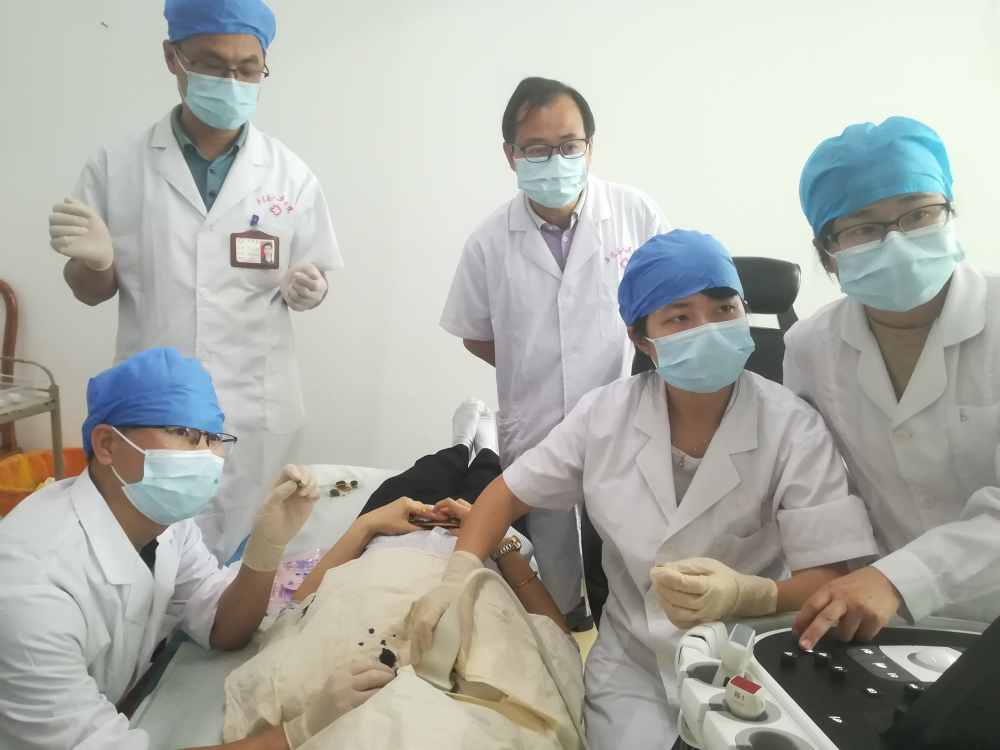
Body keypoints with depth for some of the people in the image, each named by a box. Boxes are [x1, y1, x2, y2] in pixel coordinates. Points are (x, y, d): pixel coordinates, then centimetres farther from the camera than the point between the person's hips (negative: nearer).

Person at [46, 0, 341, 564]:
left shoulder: (291, 176, -1)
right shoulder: (116, 166, -1)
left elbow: (307, 284, 7)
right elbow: (93, 292, 6)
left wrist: (306, 290, -16)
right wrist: (93, 259, -16)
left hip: (257, 411, 0)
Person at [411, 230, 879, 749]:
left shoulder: (792, 428, -15)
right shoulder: (605, 414, -8)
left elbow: (829, 582, -17)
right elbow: (508, 494, 1)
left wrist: (744, 595, -38)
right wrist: (457, 578, -16)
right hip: (632, 662, 2)